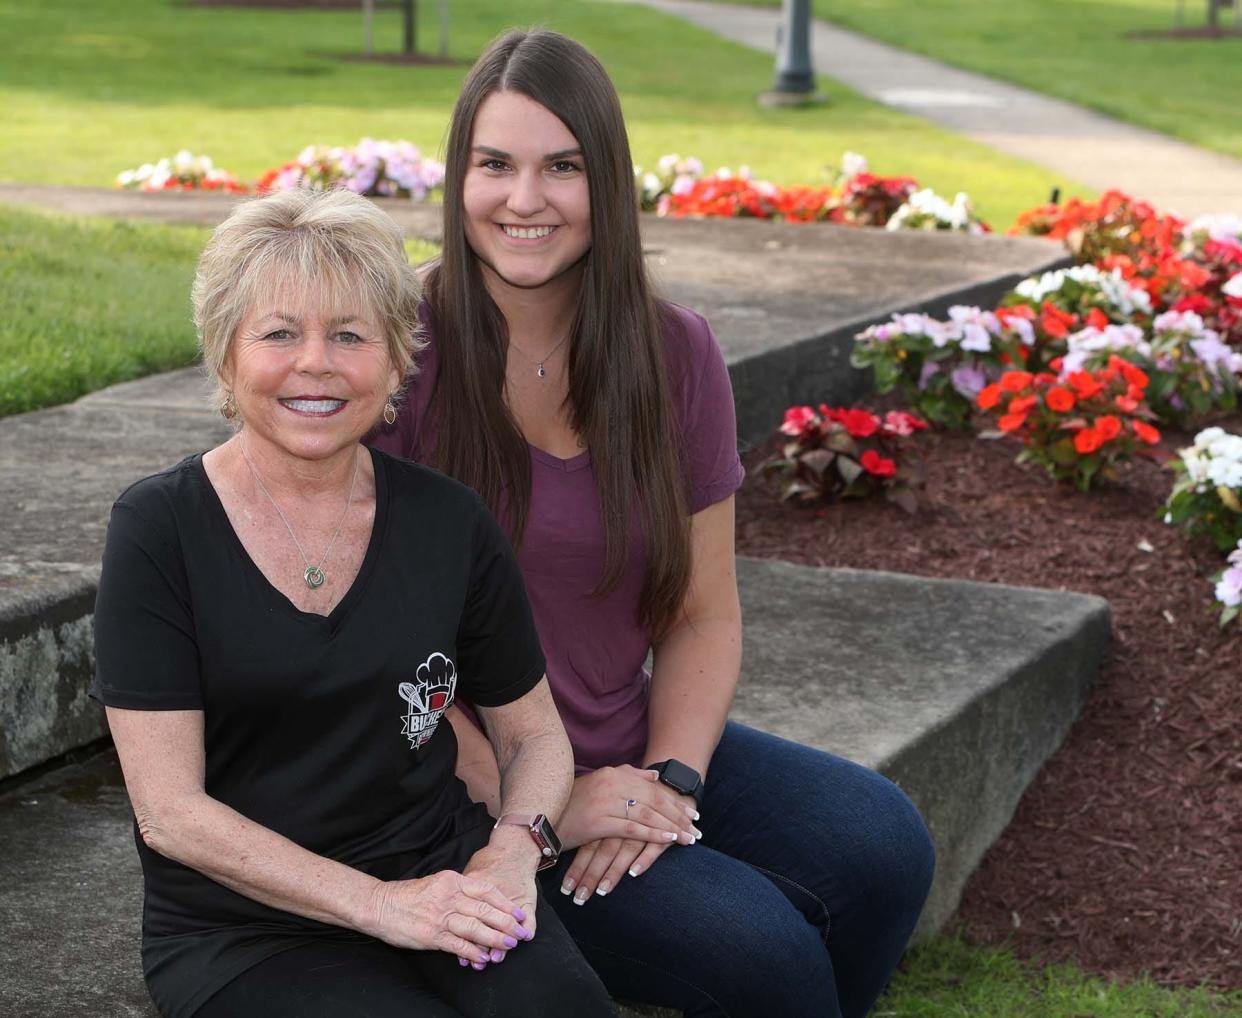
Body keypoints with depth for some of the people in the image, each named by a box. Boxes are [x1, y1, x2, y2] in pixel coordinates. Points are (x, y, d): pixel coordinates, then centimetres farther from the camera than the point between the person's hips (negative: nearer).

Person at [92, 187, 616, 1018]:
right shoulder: (159, 529, -6)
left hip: (441, 880, 2)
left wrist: (513, 850, -8)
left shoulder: (450, 523, 3)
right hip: (241, 932, -2)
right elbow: (169, 811, -10)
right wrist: (378, 902, -17)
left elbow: (534, 733, 14)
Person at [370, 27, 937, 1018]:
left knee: (884, 848, -18)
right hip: (461, 783, -5)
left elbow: (704, 616, 5)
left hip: (633, 752, 5)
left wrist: (672, 778, -13)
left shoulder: (676, 353, 2)